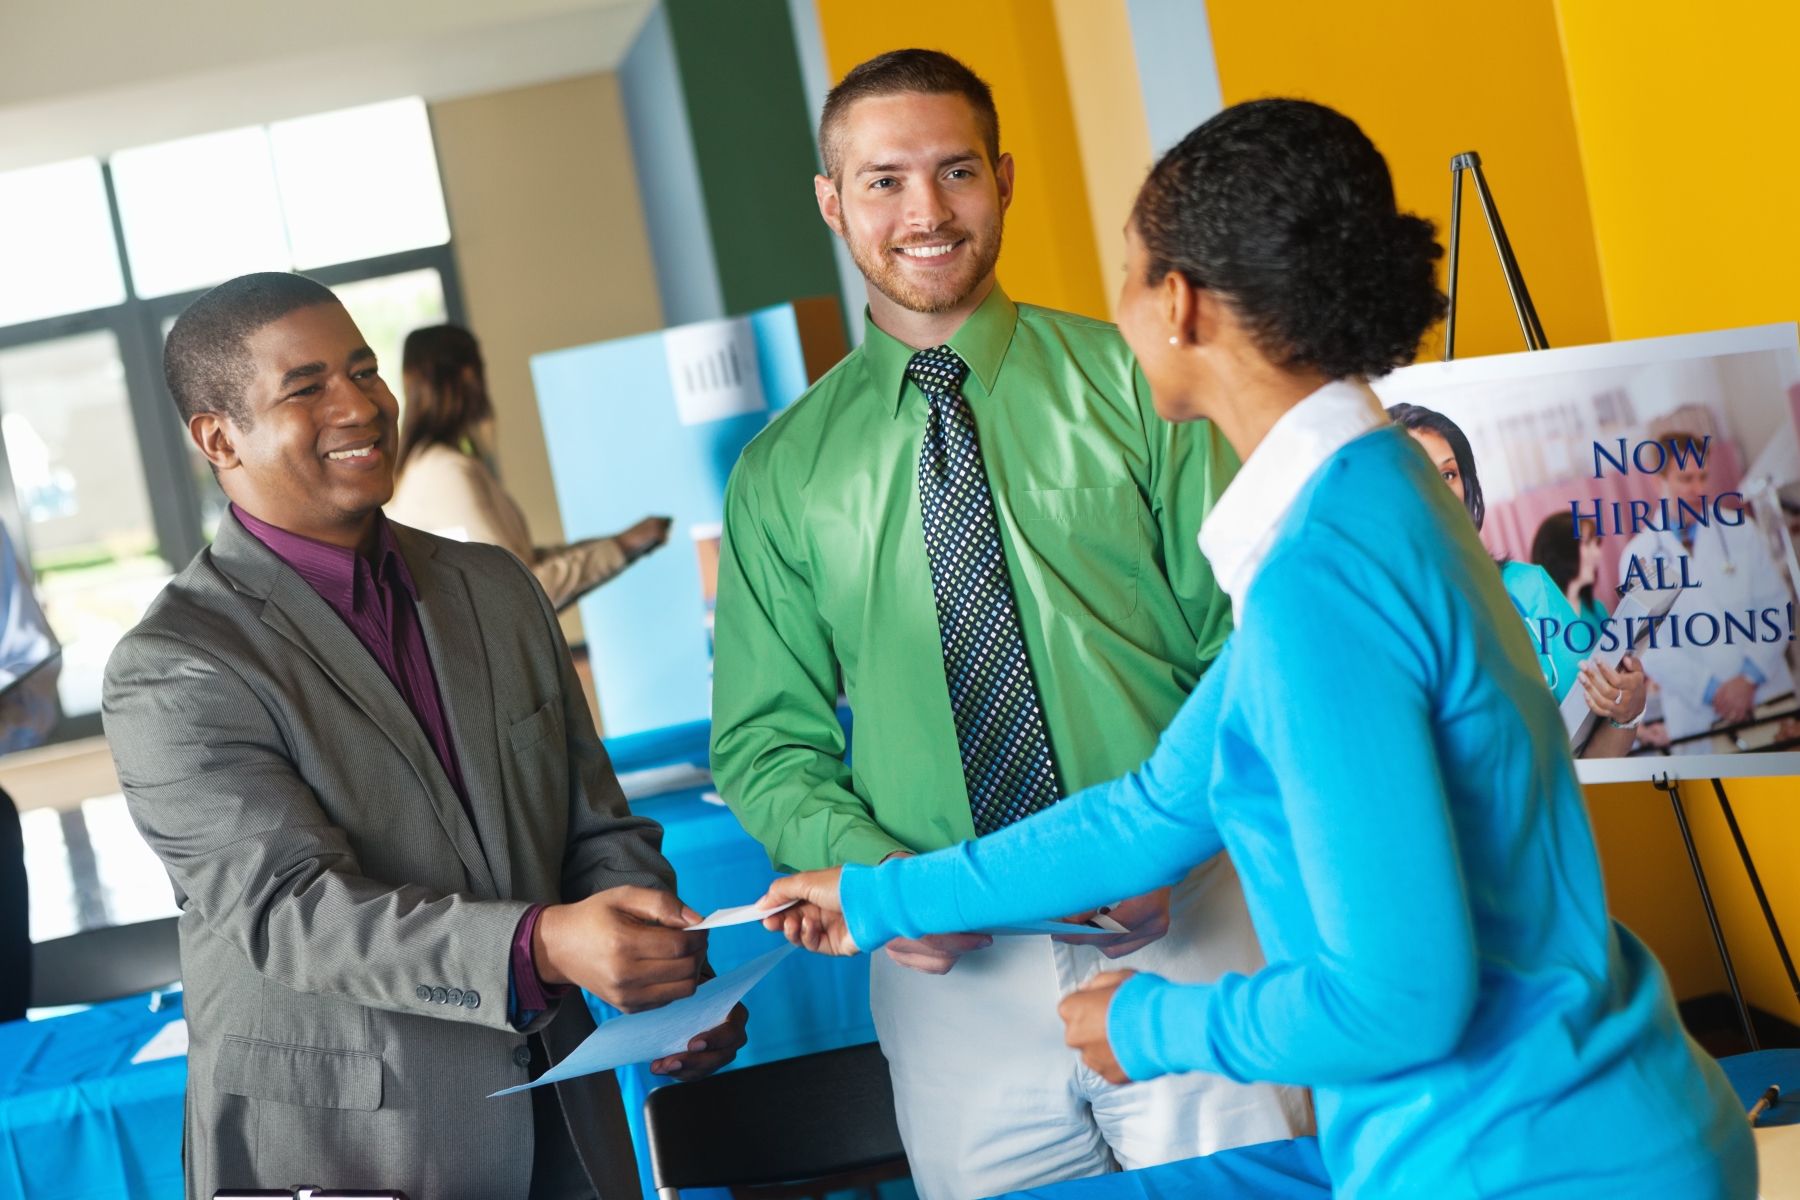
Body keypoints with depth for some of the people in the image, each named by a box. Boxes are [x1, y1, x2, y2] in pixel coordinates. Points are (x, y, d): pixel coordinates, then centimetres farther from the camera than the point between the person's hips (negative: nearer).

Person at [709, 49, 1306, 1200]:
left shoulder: (1132, 381, 2)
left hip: (1177, 926, -1)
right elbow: (766, 741, 8)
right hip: (951, 966, 1)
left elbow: (1248, 634, 0)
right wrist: (873, 872, -11)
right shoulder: (782, 473, 7)